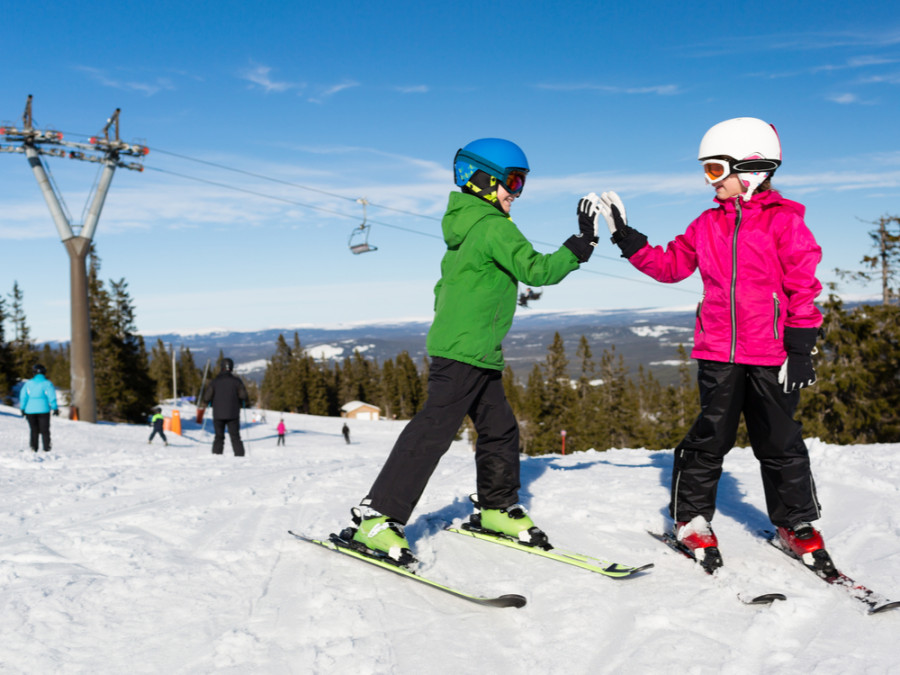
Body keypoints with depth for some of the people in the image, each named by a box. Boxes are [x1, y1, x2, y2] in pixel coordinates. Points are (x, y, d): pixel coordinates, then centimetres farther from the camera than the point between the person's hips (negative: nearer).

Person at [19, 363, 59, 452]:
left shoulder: (28, 383, 5)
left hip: (30, 411, 2)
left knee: (34, 431, 13)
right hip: (43, 410, -2)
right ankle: (46, 449, 0)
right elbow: (52, 397, -6)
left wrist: (23, 409, 10)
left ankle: (33, 447, 4)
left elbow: (23, 397, 4)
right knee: (45, 431, 4)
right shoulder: (47, 383, -3)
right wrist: (55, 408, -1)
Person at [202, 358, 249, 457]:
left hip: (218, 414, 1)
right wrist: (243, 403, 13)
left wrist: (208, 402, 19)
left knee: (219, 437, 9)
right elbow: (244, 396, -8)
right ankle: (239, 455, -4)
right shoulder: (236, 380, -3)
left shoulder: (215, 381, -1)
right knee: (235, 437, 5)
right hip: (233, 414, -1)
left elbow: (207, 398, -3)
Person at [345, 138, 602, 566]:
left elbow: (443, 285, 23)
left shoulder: (464, 227, 18)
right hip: (464, 353, -10)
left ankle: (495, 508, 29)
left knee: (500, 429, 15)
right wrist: (581, 245, -11)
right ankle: (375, 518, -10)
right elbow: (536, 270, -18)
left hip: (480, 355, 10)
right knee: (433, 430, -12)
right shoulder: (493, 226, -12)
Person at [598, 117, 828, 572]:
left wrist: (800, 349, -9)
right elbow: (669, 265, 17)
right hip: (718, 352, 3)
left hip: (771, 354, -3)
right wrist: (626, 237, 9)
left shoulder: (785, 221, -3)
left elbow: (803, 287, -5)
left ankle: (796, 523, 22)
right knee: (710, 437, 7)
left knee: (779, 441, 7)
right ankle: (692, 517, 20)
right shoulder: (707, 225, 10)